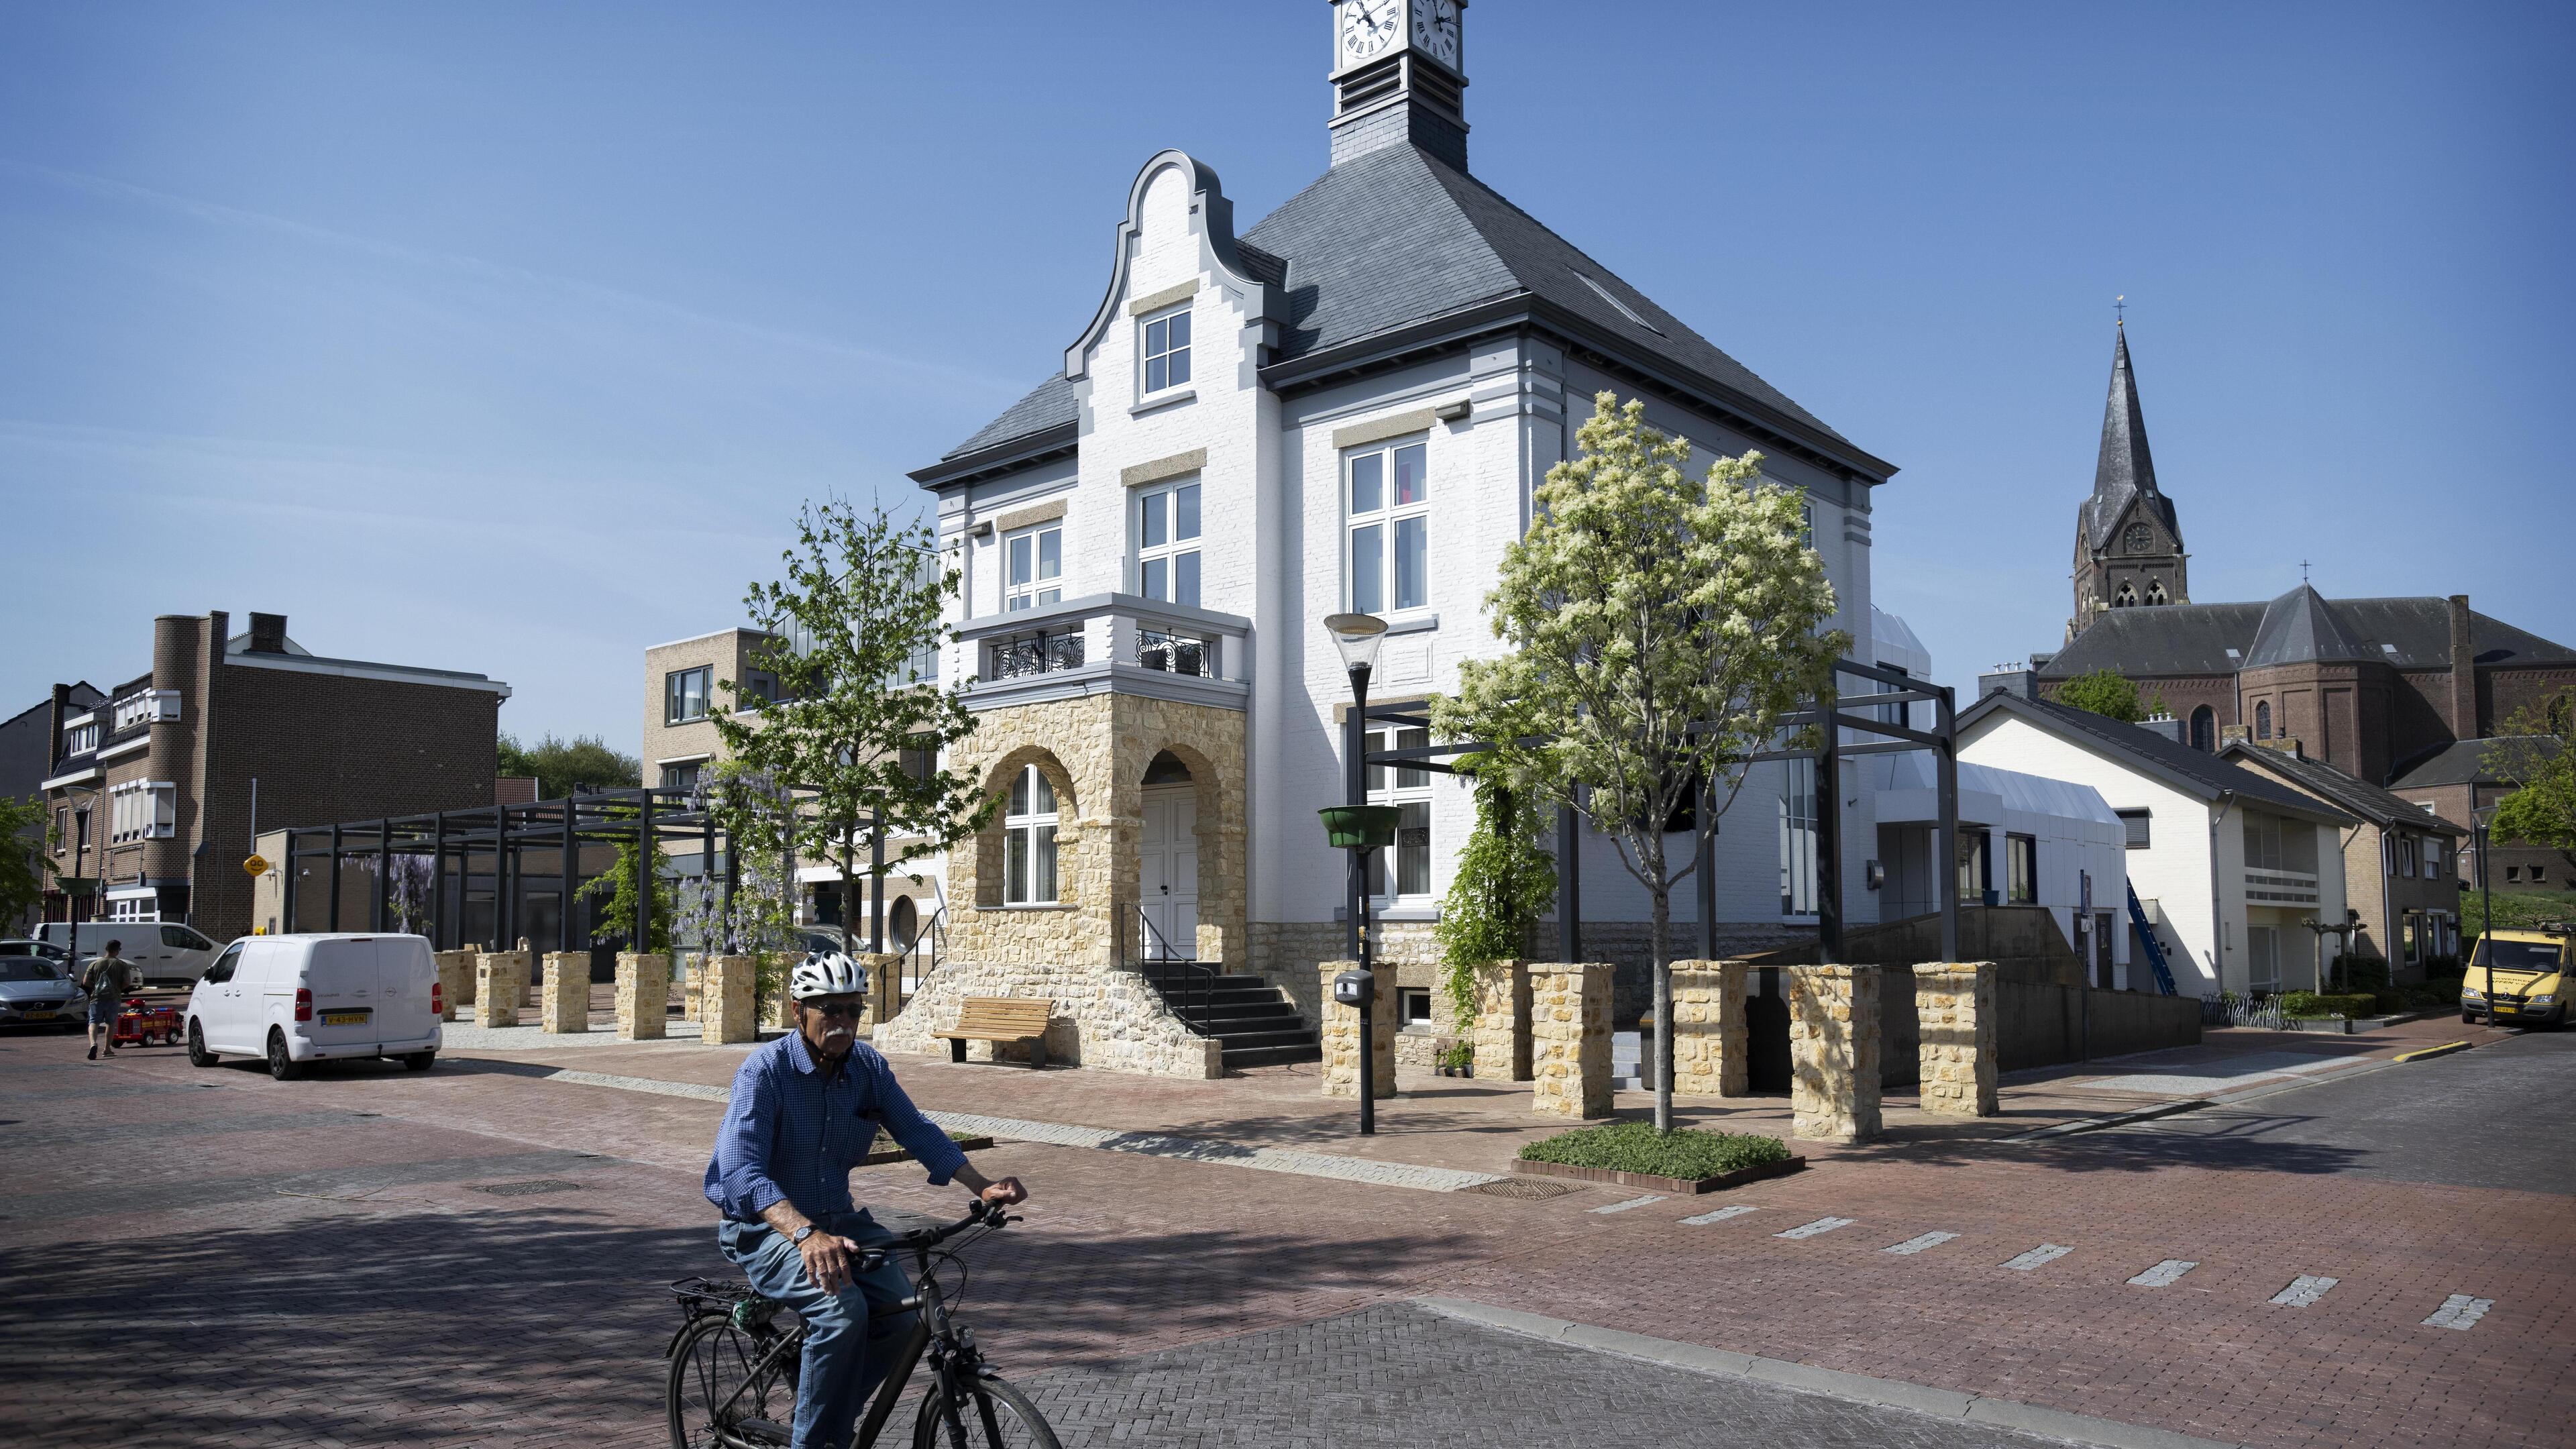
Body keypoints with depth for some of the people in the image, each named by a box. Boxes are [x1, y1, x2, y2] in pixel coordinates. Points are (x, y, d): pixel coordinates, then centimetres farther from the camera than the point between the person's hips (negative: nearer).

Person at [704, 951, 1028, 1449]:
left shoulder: (869, 1067, -2)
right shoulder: (765, 1070, -20)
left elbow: (917, 1130, 3)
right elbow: (742, 1172, -31)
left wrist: (982, 1187, -13)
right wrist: (807, 1234, -47)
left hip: (836, 1218, 6)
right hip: (766, 1226, -5)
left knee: (900, 1318, -14)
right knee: (843, 1310, -30)